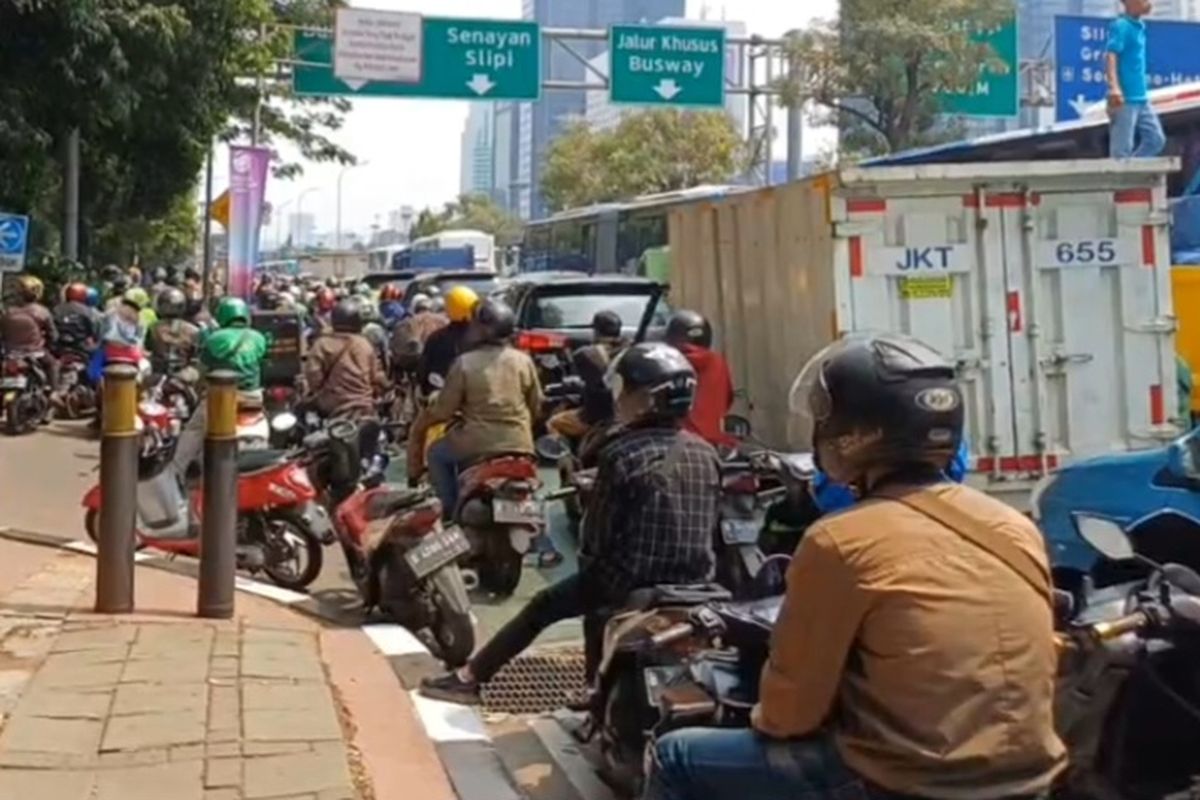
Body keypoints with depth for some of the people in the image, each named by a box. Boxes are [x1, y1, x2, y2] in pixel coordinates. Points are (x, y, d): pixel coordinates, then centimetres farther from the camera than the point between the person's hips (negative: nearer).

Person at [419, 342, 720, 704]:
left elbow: (597, 536, -8)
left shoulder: (622, 455, -14)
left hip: (632, 584, -6)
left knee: (545, 605, 15)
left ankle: (470, 679, 22)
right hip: (694, 586, 6)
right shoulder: (707, 454, 3)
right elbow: (708, 529, 12)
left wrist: (590, 568, 9)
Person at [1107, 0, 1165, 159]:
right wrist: (1114, 87, -38)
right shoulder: (1121, 26, -12)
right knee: (1122, 150, -6)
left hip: (1141, 98, 10)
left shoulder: (1139, 27, 15)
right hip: (1125, 99, -10)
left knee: (1156, 139, 12)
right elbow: (1111, 56, -24)